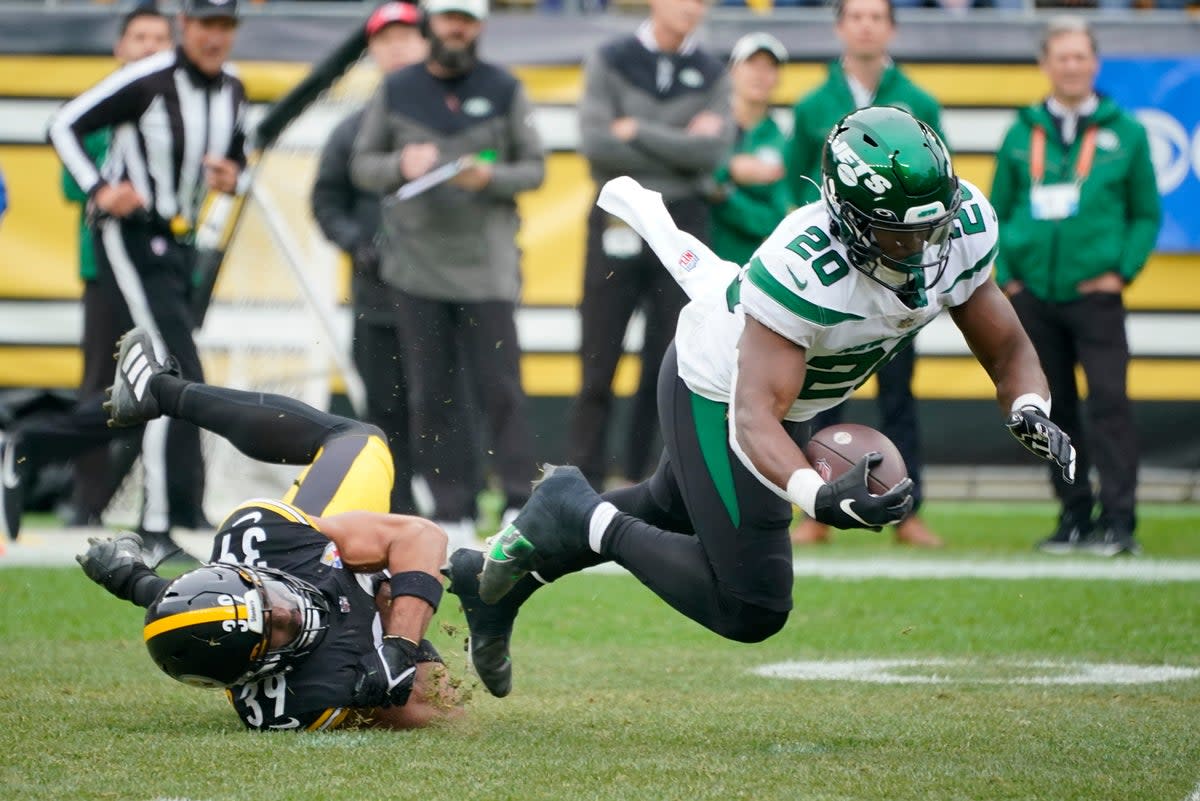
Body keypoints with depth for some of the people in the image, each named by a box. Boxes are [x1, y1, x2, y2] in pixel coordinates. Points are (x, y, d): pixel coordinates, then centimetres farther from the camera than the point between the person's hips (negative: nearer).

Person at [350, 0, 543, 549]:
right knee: (432, 394, 1)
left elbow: (535, 168, 7)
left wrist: (489, 177, -13)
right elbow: (361, 167, 11)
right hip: (417, 263, 2)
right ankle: (453, 514, 5)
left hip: (487, 262, -2)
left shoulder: (504, 91, 8)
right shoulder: (396, 91, 10)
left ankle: (521, 504, -5)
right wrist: (400, 164, -10)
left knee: (499, 387, -8)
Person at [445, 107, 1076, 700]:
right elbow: (754, 416, -44)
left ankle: (498, 578, 46)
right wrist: (821, 497, -61)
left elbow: (1006, 346, -9)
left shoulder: (963, 227, -23)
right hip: (719, 392, -8)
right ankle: (581, 518, 6)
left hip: (787, 392, 8)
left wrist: (1029, 412, -31)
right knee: (751, 610, -8)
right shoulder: (804, 267, -42)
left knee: (669, 513, 29)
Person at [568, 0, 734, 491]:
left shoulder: (711, 75, 8)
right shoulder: (609, 63, 2)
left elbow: (714, 150, -9)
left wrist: (637, 132, -10)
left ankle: (643, 480, 8)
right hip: (617, 224, -2)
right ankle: (586, 483, 3)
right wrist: (680, 148, -10)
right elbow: (595, 143, -12)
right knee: (599, 363, -1)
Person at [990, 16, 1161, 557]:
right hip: (1033, 294, 3)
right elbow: (998, 213, 13)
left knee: (1108, 400, -12)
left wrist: (1122, 270, -4)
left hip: (1094, 293, -3)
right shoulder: (1022, 134, 8)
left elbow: (1146, 214, 7)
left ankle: (1118, 519, -13)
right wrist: (1006, 275, 3)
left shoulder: (1124, 132, 3)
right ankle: (1074, 516, 15)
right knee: (1052, 408, 6)